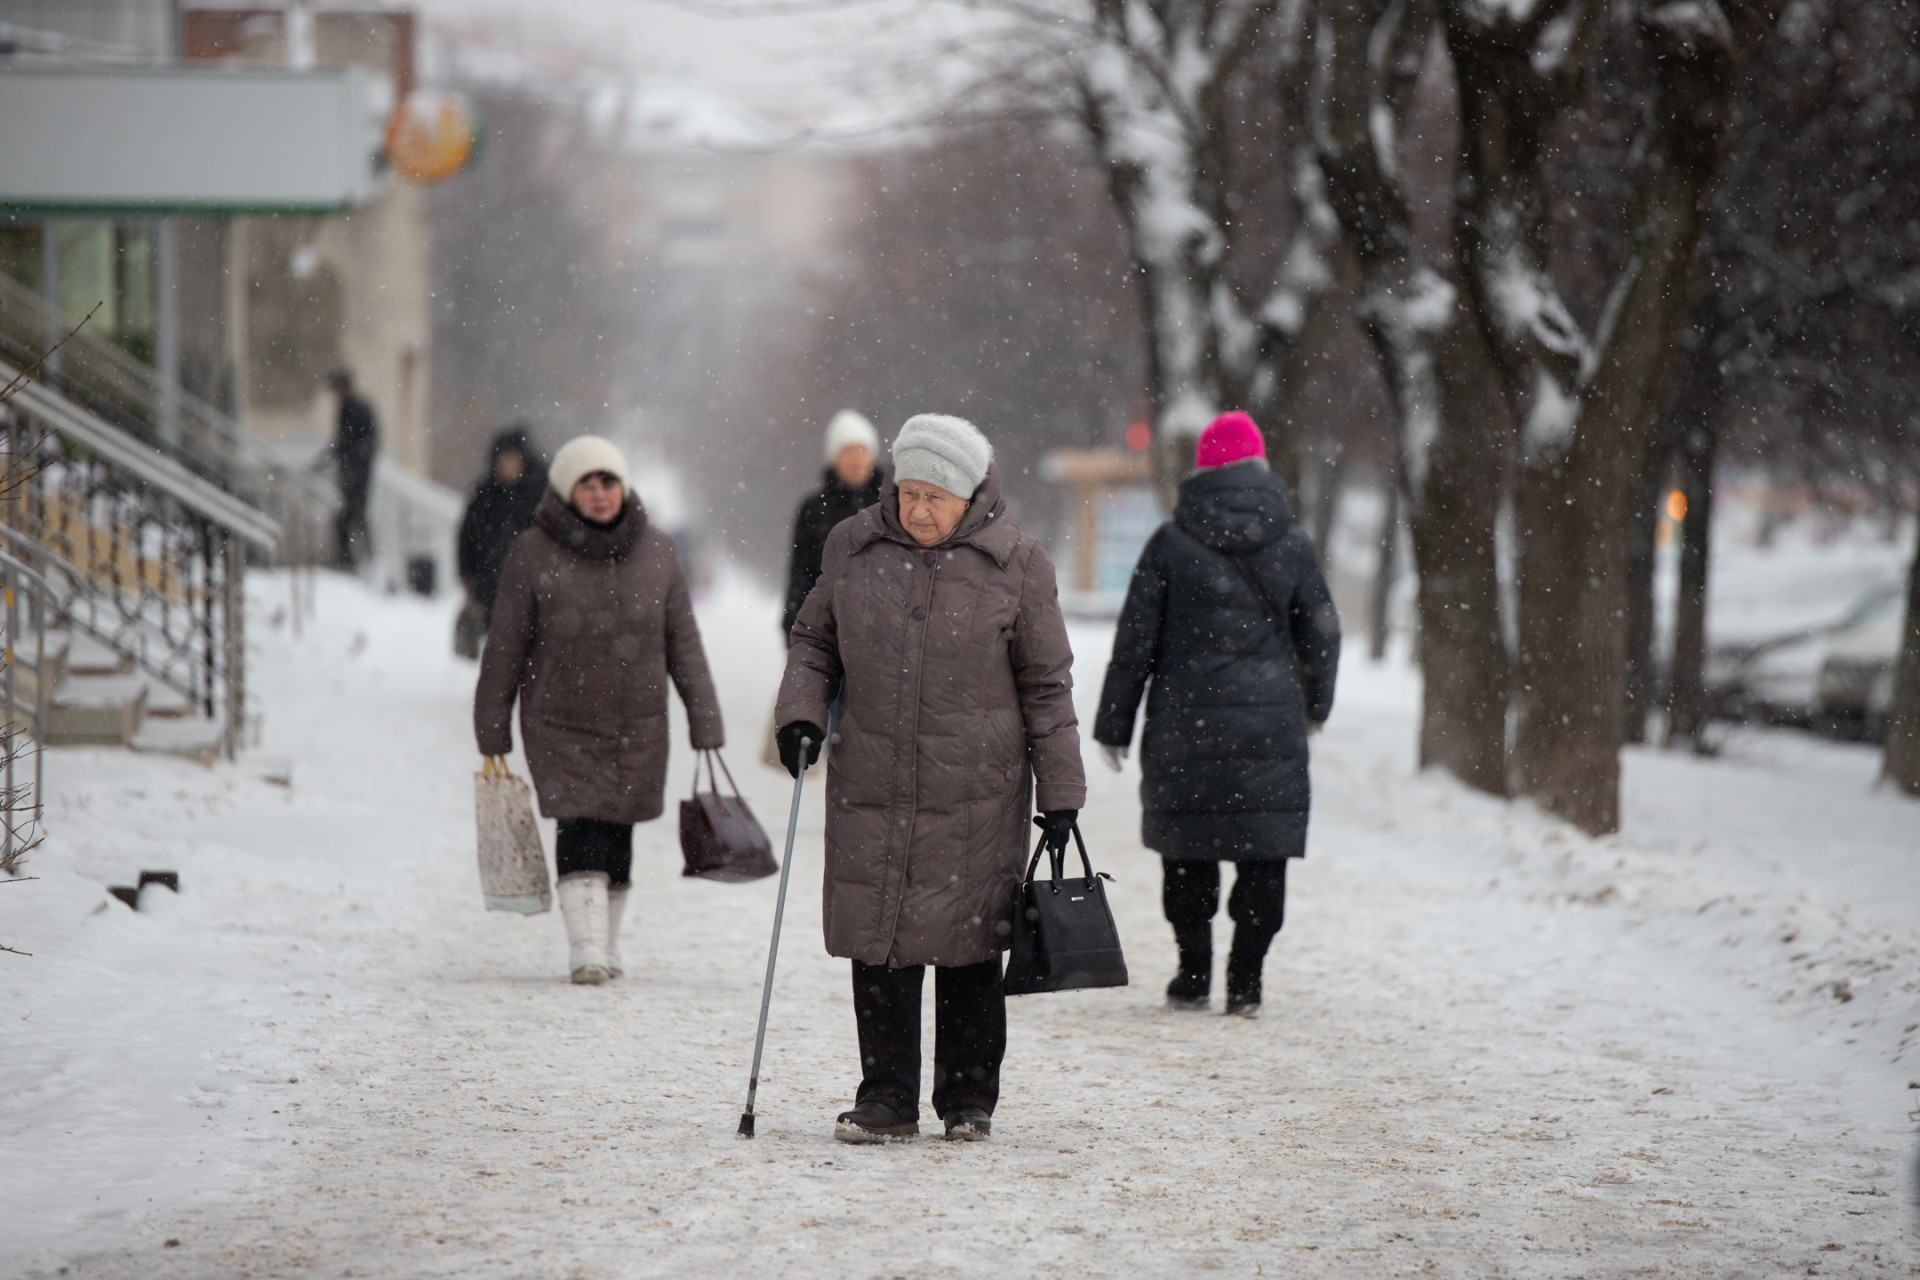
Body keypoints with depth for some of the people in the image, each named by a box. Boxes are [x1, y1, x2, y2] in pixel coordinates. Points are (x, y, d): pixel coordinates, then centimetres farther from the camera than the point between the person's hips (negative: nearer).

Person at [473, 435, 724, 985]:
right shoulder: (534, 554, -4)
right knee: (582, 828, -15)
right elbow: (505, 648, 0)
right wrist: (492, 733, 0)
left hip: (638, 727, 3)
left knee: (617, 835, 7)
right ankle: (586, 946, -18)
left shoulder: (655, 552, 3)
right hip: (560, 723, -2)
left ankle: (608, 942, 21)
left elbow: (684, 645, 7)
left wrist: (705, 724, 3)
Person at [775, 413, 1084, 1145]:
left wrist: (1060, 794, 2)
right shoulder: (853, 550, 5)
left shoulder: (1014, 566, -1)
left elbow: (1046, 687, 3)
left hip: (976, 793, -2)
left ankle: (968, 1099, 14)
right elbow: (814, 640, 17)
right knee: (880, 945, 1)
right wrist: (800, 710, -1)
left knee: (968, 946, 2)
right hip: (871, 786, 2)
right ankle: (886, 1098, 10)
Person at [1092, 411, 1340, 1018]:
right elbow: (1321, 637, 9)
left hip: (1184, 726, 0)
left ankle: (1194, 974, 14)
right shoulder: (1291, 543, 2)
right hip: (1270, 726, 0)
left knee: (1186, 849, 11)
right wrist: (1315, 705, 27)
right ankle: (1245, 981, 1)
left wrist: (1114, 724, 7)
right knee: (1263, 853, 4)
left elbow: (1134, 642, 0)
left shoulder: (1171, 542, -2)